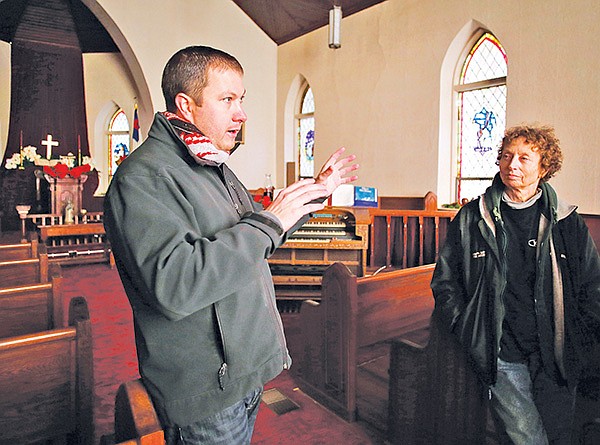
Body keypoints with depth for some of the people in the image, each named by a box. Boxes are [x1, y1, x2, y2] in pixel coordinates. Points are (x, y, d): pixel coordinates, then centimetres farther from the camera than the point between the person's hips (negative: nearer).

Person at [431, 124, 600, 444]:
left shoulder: (567, 223, 5)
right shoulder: (470, 219, 0)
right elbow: (444, 283, 3)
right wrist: (470, 335, -5)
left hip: (557, 359, 3)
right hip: (502, 355, -2)